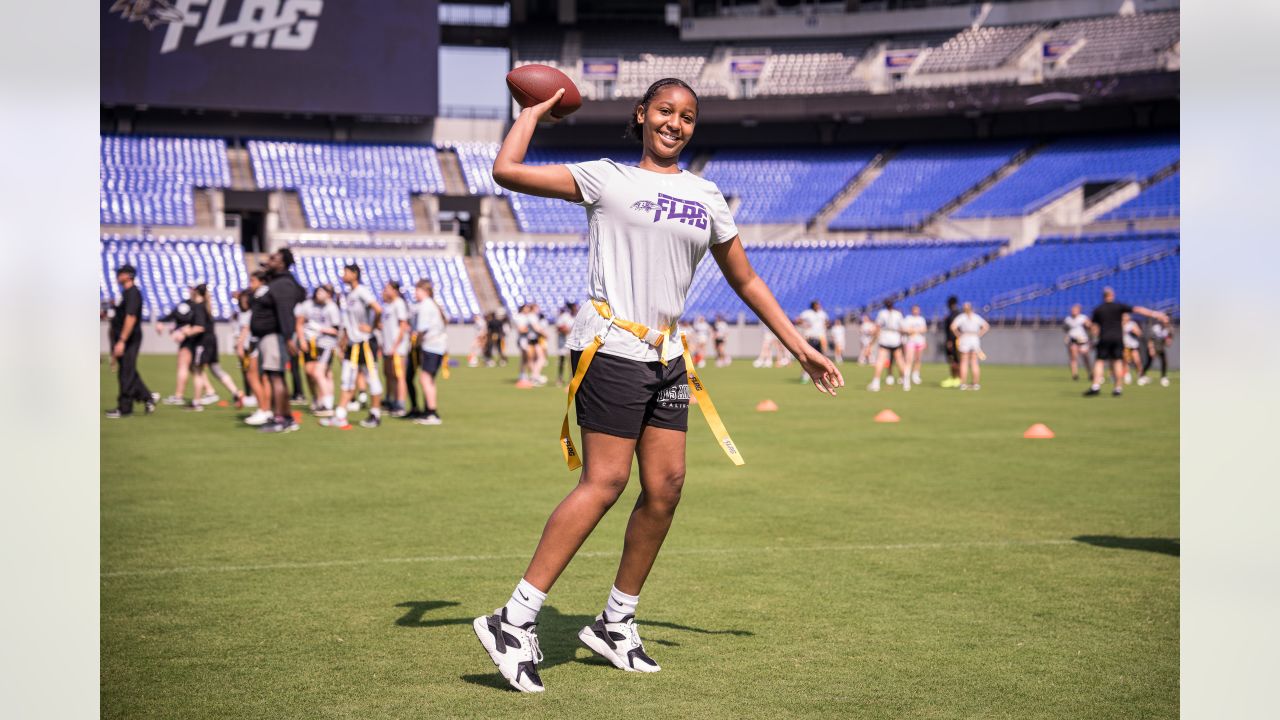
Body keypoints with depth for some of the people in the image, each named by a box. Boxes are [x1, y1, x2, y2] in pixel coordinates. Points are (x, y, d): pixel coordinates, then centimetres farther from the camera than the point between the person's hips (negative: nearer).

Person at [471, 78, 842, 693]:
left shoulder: (706, 197, 15)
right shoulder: (606, 179, 1)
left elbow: (745, 280, 22)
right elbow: (507, 170, -8)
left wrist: (799, 347, 21)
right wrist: (535, 111, 7)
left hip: (666, 357, 6)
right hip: (610, 348, -6)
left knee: (666, 484, 0)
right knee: (605, 482, -13)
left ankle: (615, 623, 15)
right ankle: (514, 620, -9)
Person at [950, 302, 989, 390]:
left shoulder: (961, 317, 0)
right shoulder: (977, 317, 8)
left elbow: (953, 327, -12)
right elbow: (986, 326, 4)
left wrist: (958, 335, -1)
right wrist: (978, 335, 4)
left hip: (964, 339, -2)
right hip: (975, 339, 2)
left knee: (964, 362, 2)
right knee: (975, 363, 6)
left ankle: (963, 384, -1)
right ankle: (976, 384, 4)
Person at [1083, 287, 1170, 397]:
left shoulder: (1098, 310, 4)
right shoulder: (1119, 306, 1)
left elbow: (1092, 327, 5)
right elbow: (1137, 309, -4)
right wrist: (1154, 314, -6)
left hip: (1104, 339, -1)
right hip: (1118, 338, 1)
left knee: (1099, 361, 0)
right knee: (1118, 362, 6)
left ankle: (1096, 386, -14)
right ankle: (1118, 388, 5)